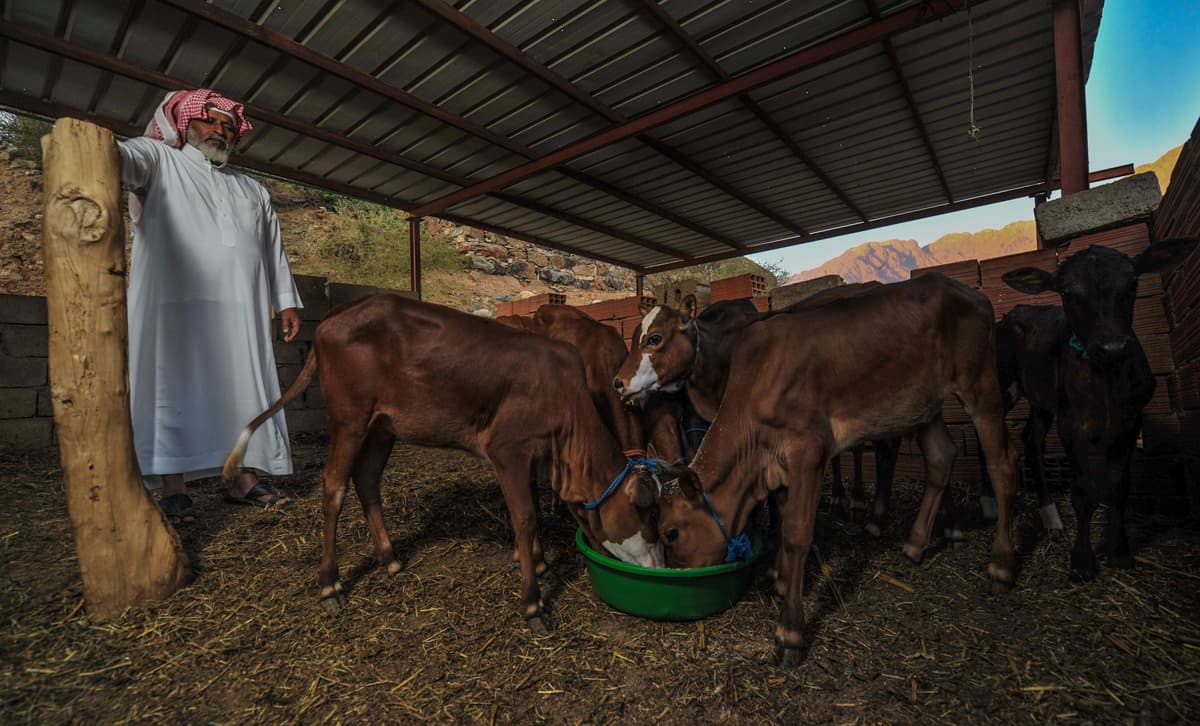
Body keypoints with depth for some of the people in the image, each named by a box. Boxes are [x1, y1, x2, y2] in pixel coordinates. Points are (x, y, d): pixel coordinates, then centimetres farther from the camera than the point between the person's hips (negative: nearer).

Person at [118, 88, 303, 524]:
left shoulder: (252, 190, 27)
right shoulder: (160, 160, 15)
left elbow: (274, 251, 23)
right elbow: (128, 157, -10)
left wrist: (286, 300, 15)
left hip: (241, 309, 4)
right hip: (176, 301, -3)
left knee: (247, 390, -2)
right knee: (175, 387, -7)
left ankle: (245, 480, 1)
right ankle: (173, 488, -4)